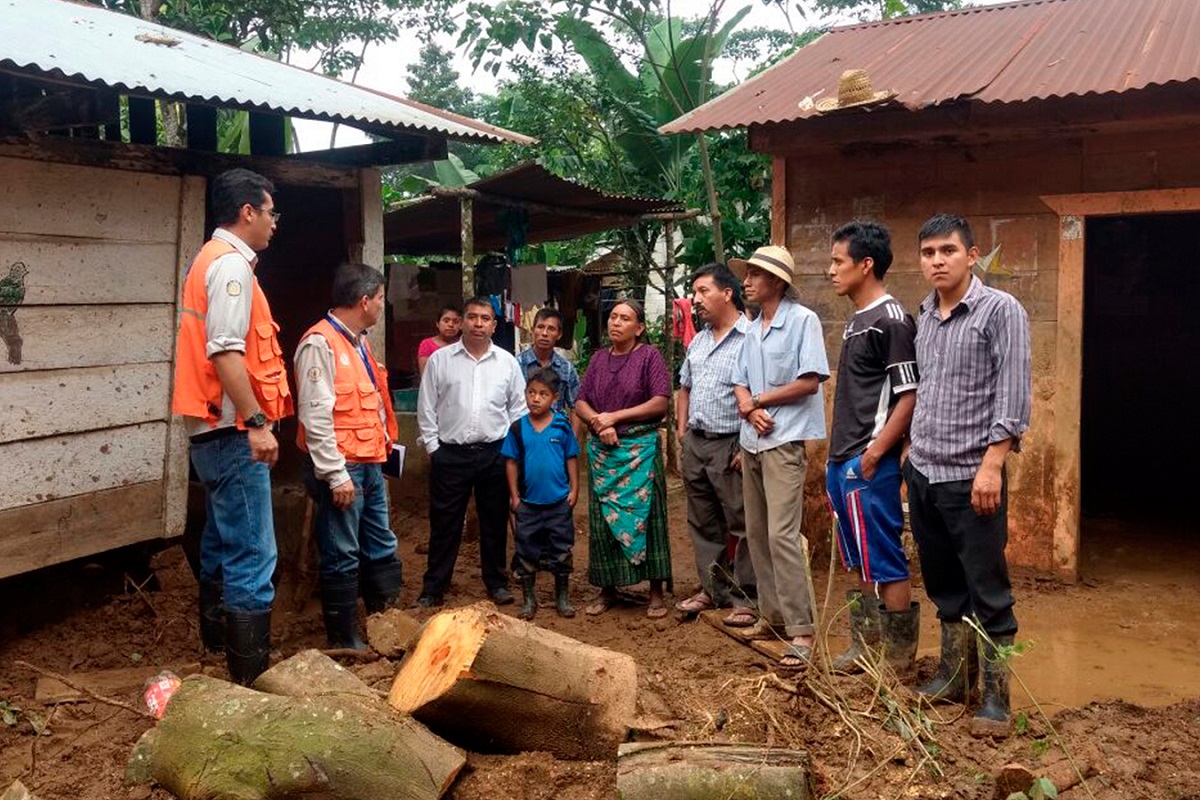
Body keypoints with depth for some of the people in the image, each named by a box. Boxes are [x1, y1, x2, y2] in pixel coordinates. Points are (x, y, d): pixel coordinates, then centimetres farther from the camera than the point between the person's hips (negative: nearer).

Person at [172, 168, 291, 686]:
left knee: (222, 547, 19)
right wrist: (256, 422, -23)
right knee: (252, 556, -8)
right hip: (233, 433, -11)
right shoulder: (232, 264, -13)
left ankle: (218, 650, 31)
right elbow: (225, 352, -23)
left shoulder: (212, 261, 18)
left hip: (214, 430, 11)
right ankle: (250, 677, -4)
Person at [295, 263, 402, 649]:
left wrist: (383, 445, 17)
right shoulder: (320, 343, -15)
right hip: (342, 469, -9)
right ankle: (345, 642, 14)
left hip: (370, 465, 10)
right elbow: (315, 416, -20)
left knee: (382, 551, 16)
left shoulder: (359, 342, 15)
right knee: (342, 559, 2)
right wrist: (336, 475, -20)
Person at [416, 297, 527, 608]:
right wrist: (433, 447, -1)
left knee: (495, 523, 12)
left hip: (494, 454, 1)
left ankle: (496, 582, 26)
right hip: (450, 454, -1)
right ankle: (433, 588, 16)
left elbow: (518, 409, 8)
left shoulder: (507, 361, 5)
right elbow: (426, 408, 3)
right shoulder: (440, 359, 1)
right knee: (444, 524, 5)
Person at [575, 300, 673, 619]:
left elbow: (660, 403, -11)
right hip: (603, 450, 4)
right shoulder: (598, 359, 11)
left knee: (644, 515, 0)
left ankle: (656, 592, 9)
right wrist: (599, 423, -12)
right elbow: (581, 403, 8)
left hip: (639, 448, -4)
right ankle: (607, 589, 19)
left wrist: (615, 417, -12)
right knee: (604, 517, 8)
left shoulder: (649, 356, -3)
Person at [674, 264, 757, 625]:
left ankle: (746, 599, 10)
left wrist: (748, 447, -19)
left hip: (730, 446, -8)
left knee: (742, 526, 0)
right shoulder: (698, 341, 15)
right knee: (703, 523, 15)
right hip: (695, 444, 8)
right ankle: (712, 589, 27)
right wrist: (682, 430, 15)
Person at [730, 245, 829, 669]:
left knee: (782, 535, -14)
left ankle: (801, 630, -8)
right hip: (751, 441, 8)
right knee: (757, 533, 11)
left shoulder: (802, 320, -8)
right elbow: (740, 385, 13)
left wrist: (759, 400, -7)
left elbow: (809, 381, -14)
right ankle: (772, 615, 23)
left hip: (784, 441, -8)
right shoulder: (752, 330, 15)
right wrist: (750, 410, -9)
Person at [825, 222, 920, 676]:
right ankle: (864, 647, 29)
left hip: (869, 464, -10)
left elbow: (911, 395, -16)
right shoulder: (856, 320, 15)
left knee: (885, 562, -1)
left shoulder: (891, 320, -13)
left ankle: (900, 659, 10)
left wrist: (875, 451, -20)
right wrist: (837, 455, 18)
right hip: (843, 461, 10)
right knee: (860, 562, 17)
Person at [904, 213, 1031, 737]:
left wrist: (992, 465, -19)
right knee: (945, 587, 16)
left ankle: (995, 697, 12)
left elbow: (1014, 394, -14)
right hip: (923, 473, 7)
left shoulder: (1000, 311, -8)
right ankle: (953, 677, 29)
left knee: (987, 594, 1)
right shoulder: (924, 316, 12)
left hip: (971, 477, -6)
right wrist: (915, 450, 14)